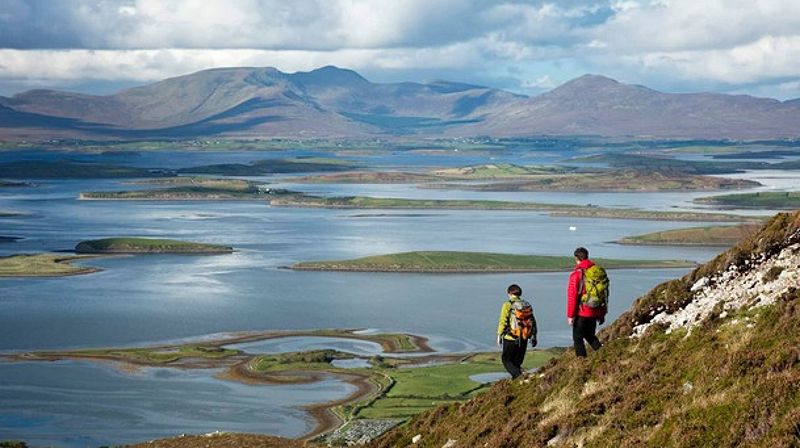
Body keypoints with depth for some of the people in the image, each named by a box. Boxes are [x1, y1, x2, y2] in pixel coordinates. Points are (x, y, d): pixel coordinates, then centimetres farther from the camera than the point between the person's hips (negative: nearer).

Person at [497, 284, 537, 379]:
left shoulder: (508, 305, -9)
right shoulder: (527, 305, 7)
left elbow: (503, 322, -11)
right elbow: (532, 321, 10)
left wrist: (499, 335, -2)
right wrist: (533, 336, 19)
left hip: (510, 339, -5)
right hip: (524, 339, 5)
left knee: (506, 359, 7)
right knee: (517, 361, 17)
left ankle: (517, 375, -15)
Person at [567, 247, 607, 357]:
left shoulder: (576, 274, -13)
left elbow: (572, 296, -13)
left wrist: (570, 315, -7)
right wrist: (602, 314, 19)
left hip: (582, 312, -6)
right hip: (595, 312, 6)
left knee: (577, 338, 7)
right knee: (590, 335, 22)